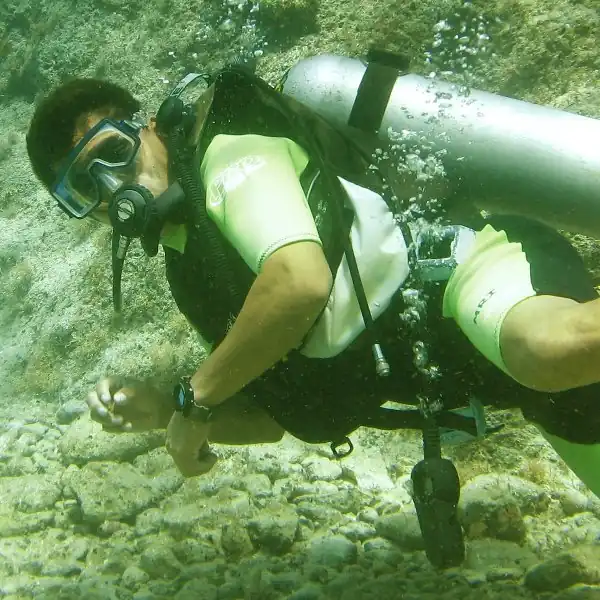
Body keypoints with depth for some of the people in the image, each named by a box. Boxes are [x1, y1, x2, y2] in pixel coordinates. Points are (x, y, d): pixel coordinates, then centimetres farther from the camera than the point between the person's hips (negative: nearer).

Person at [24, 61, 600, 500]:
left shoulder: (229, 152, -9)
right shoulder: (193, 274, 15)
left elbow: (302, 280, -29)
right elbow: (278, 414, 19)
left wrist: (195, 395, -16)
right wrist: (166, 411, 2)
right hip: (456, 360, 8)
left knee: (551, 351, -42)